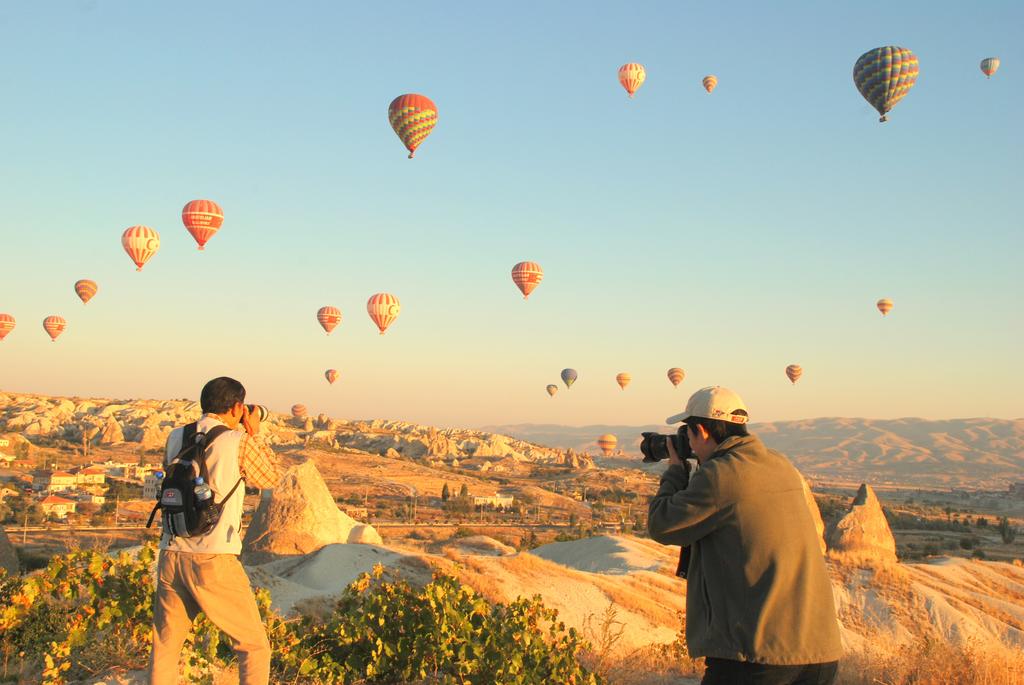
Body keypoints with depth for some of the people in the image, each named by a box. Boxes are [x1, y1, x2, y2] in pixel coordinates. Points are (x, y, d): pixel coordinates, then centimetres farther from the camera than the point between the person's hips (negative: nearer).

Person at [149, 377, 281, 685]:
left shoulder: (176, 438, 6)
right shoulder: (239, 442, -7)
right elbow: (270, 478, 8)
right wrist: (254, 434, 16)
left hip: (171, 555, 5)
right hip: (214, 560, -5)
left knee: (164, 648, 17)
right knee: (254, 646, 7)